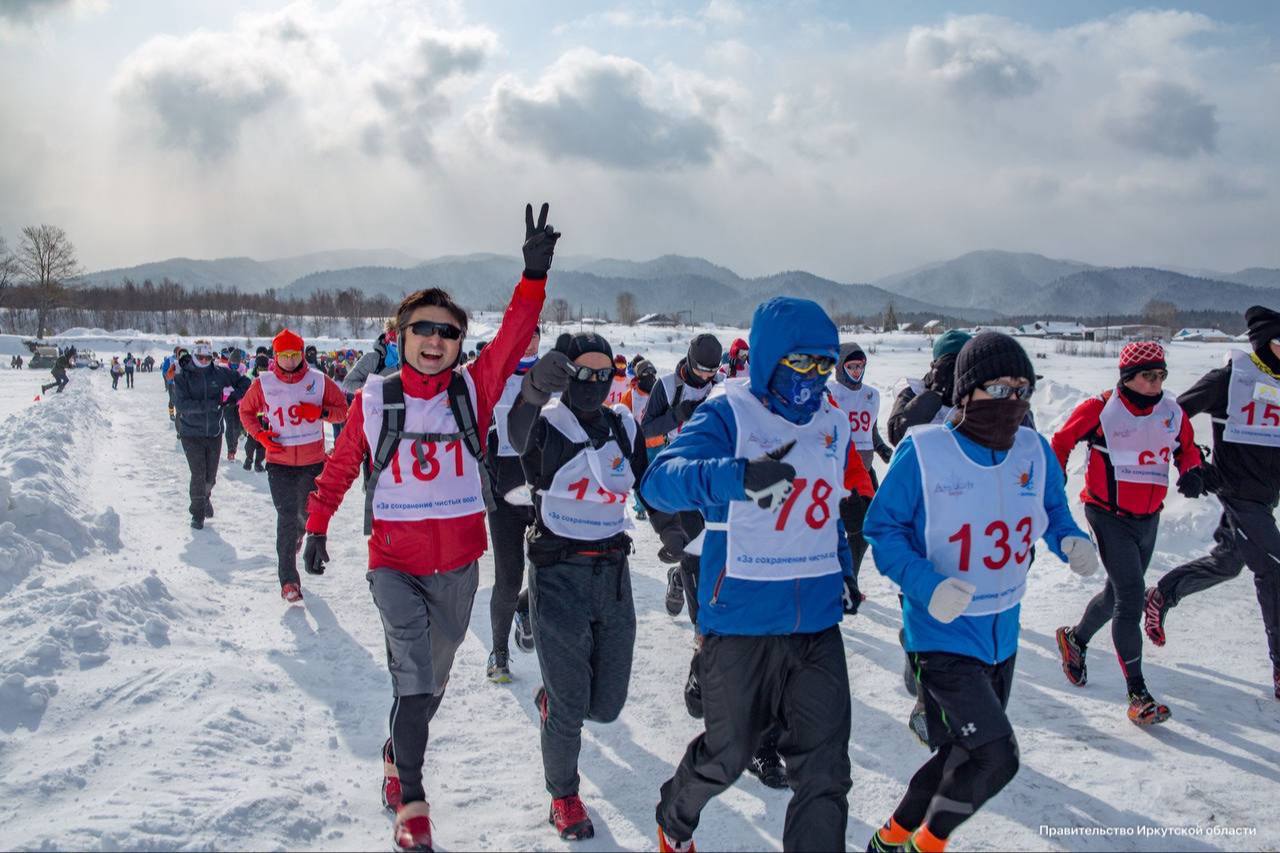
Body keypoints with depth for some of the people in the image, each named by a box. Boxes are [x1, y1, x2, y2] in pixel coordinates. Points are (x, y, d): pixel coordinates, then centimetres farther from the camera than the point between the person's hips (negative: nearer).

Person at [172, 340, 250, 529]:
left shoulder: (220, 373, -2)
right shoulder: (182, 377, -9)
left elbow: (244, 382, 9)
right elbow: (181, 404, -21)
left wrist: (235, 396, -12)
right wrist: (214, 404, -27)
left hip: (214, 432, 3)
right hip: (191, 433, -3)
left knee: (211, 475, 14)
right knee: (198, 474, -6)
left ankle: (204, 496, 45)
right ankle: (197, 512, 12)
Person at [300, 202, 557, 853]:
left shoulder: (473, 389, -5)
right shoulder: (373, 400, -5)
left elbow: (514, 337, -19)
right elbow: (340, 466, 7)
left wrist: (534, 274, -32)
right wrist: (317, 528, 9)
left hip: (459, 565, 2)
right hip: (394, 562, -2)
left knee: (432, 677, 18)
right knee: (414, 677, -14)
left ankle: (398, 754, 45)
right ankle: (411, 799, 2)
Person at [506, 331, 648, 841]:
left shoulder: (623, 426, 5)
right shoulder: (546, 424, -11)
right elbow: (518, 434, -34)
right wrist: (533, 389, -52)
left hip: (613, 574, 5)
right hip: (558, 575, -4)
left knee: (606, 705, 11)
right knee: (569, 708, 1)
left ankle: (552, 696, 43)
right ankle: (563, 795, 27)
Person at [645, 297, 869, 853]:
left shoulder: (834, 424, 8)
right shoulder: (728, 414, -12)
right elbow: (660, 479, -29)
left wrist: (842, 567, 18)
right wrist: (734, 475, -46)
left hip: (818, 623, 5)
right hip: (740, 619, -4)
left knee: (824, 770, 1)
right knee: (727, 754, 14)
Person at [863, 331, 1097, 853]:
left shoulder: (1034, 451, -3)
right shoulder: (923, 451, -18)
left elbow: (1053, 512, 13)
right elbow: (883, 528, -12)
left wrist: (1072, 541, -10)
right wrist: (927, 586, -26)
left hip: (1002, 630, 7)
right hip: (941, 630, -6)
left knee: (965, 756, 18)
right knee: (995, 756, -13)